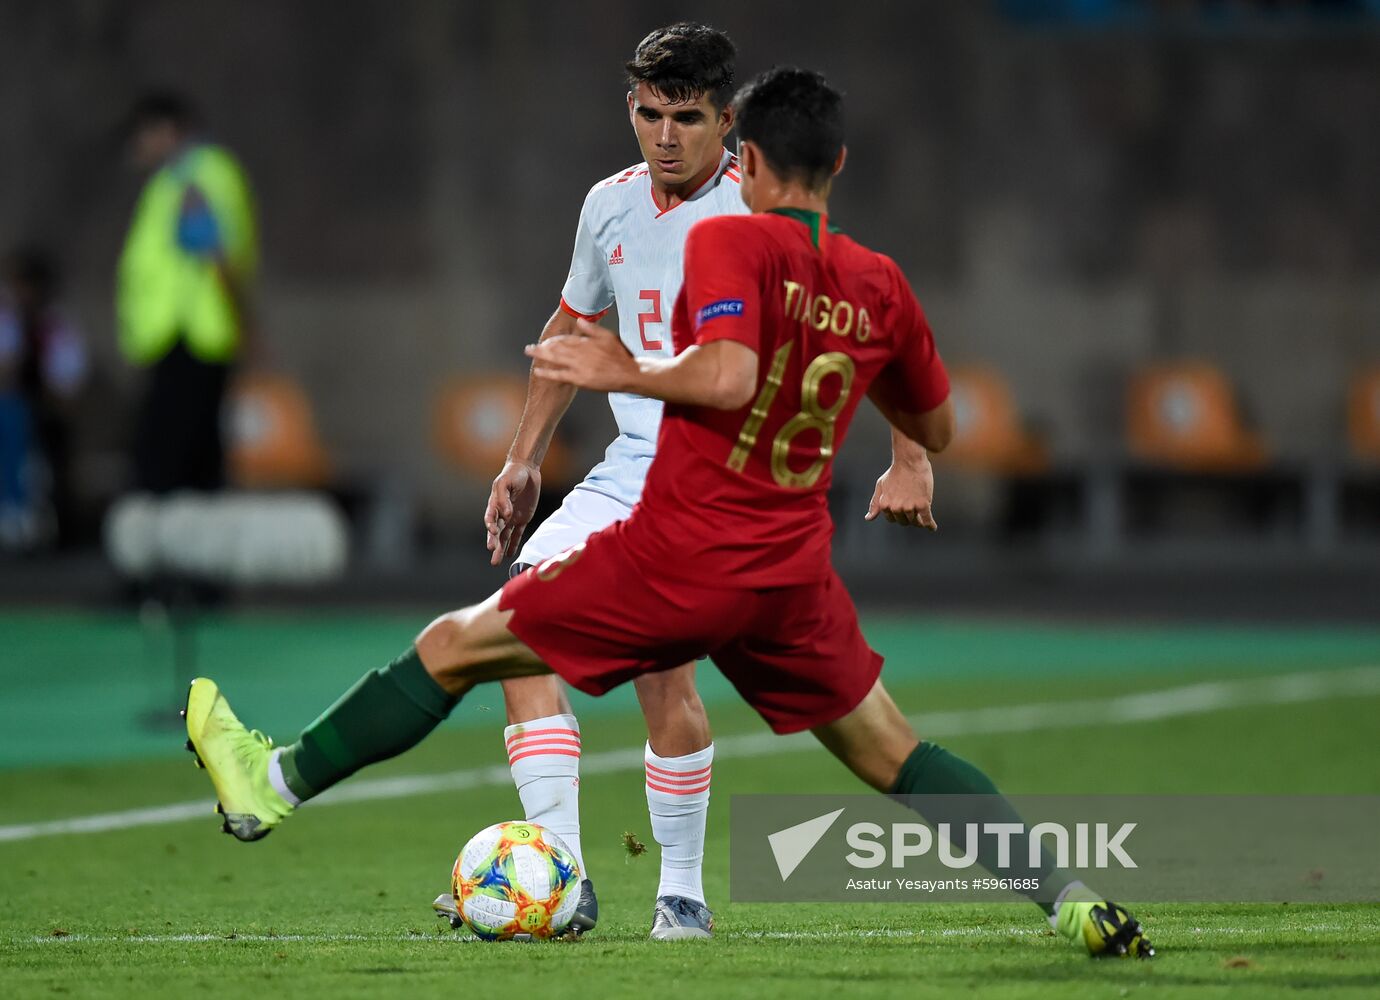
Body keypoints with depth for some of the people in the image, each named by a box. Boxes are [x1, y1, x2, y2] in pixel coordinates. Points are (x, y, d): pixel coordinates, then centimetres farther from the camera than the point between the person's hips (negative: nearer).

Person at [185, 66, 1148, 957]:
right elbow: (936, 428, 19)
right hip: (793, 579, 5)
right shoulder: (880, 285, 6)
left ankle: (277, 782, 16)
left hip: (673, 561, -5)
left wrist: (628, 374, -9)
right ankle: (1074, 897, 1)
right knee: (894, 757, 14)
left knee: (453, 646, 9)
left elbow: (725, 376, -25)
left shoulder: (728, 241, -10)